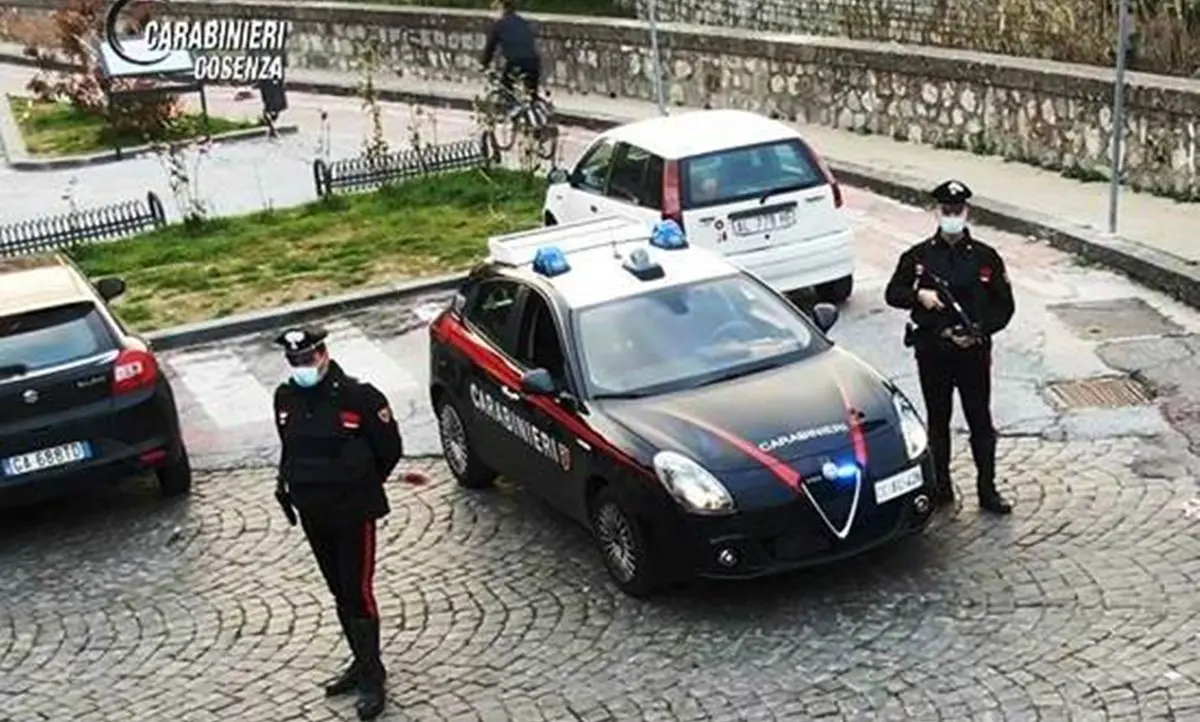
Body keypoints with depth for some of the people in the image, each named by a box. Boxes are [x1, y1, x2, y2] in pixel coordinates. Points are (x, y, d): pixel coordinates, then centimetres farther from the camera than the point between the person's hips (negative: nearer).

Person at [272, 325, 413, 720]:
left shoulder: (358, 395, -18)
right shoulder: (285, 398, 0)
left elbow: (390, 449, -7)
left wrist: (362, 486, 2)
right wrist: (287, 483, 4)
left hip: (354, 511, -6)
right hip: (313, 513, 6)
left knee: (358, 593, -3)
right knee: (340, 593, 16)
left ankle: (372, 678, 9)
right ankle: (362, 663, 31)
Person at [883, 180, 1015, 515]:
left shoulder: (985, 257, -1)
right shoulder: (918, 256, 0)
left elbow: (1004, 306, 2)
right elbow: (893, 293, 6)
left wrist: (979, 332, -13)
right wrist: (919, 295, -14)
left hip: (974, 352, -1)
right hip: (932, 352, 1)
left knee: (980, 422, 5)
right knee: (938, 421, 11)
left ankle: (987, 490, 14)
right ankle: (941, 485, 23)